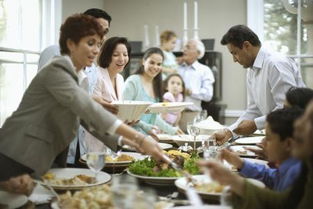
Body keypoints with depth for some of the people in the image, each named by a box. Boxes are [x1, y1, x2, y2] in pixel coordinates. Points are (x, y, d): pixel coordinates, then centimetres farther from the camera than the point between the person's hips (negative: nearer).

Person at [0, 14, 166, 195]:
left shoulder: (72, 76, 14)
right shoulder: (57, 70, -16)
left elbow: (88, 119, 13)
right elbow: (89, 109, -29)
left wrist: (124, 141, 1)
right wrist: (139, 138, -35)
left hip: (35, 163, 9)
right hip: (17, 160, -9)